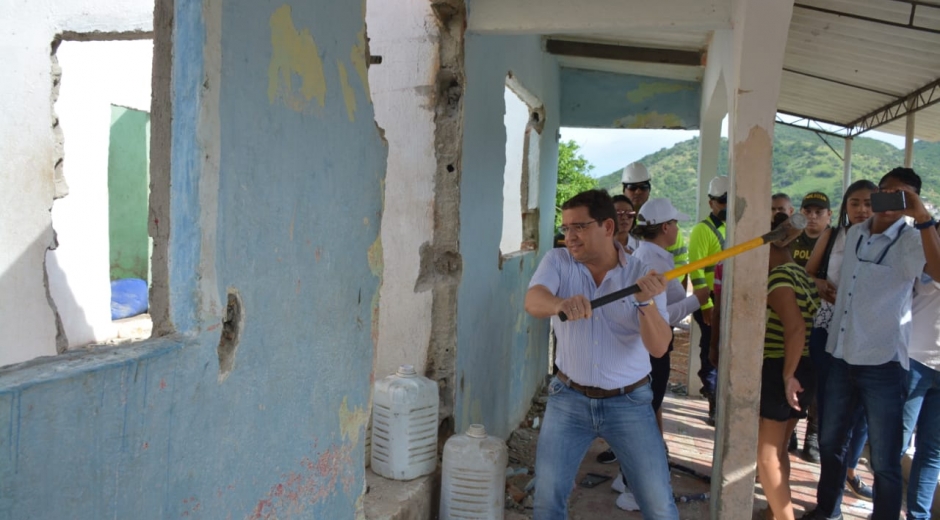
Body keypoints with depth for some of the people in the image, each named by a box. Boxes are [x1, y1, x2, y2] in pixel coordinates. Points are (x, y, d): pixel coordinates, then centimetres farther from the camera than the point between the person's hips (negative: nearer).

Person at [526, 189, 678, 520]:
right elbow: (533, 302, -27)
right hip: (569, 398, 1)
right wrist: (561, 303, -49)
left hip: (629, 402, -1)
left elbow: (659, 347, -16)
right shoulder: (558, 262, -6)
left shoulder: (643, 276, -9)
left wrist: (647, 303, -34)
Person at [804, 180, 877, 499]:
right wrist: (819, 285, -10)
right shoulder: (831, 236, 2)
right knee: (828, 405, 4)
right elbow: (807, 274, 9)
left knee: (861, 408, 11)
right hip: (827, 332, 0)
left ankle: (849, 470, 33)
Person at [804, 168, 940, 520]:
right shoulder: (853, 234, 9)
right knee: (830, 443, 19)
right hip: (841, 357, 6)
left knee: (884, 461, 0)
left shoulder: (910, 241, -9)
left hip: (883, 363, -6)